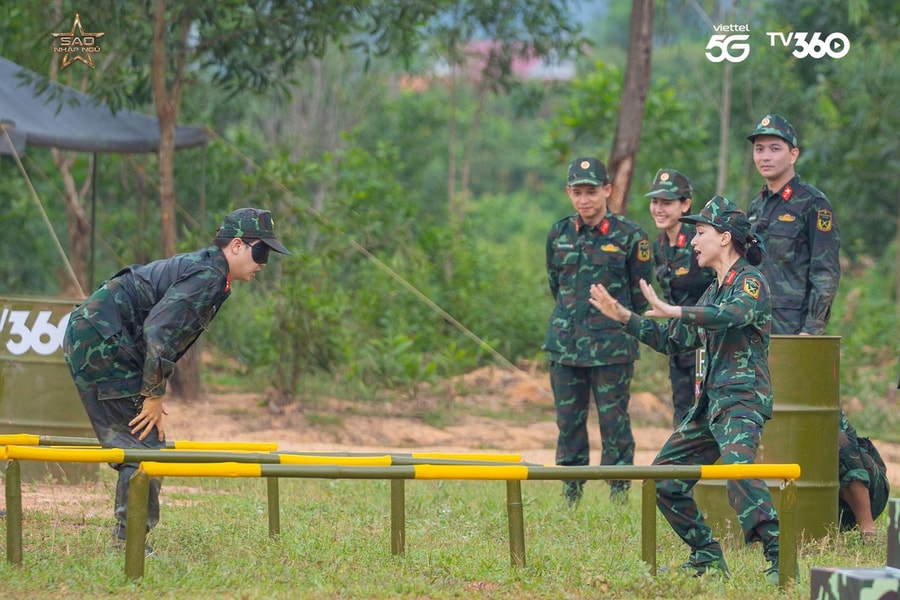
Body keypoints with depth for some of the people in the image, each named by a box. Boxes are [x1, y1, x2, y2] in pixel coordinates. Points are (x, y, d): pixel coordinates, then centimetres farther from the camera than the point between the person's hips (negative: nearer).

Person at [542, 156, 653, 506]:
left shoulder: (629, 237, -4)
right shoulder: (559, 235, 6)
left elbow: (640, 296, 5)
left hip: (612, 346, -4)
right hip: (566, 344, 4)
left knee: (614, 421, -2)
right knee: (568, 421, 7)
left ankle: (619, 494, 4)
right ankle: (570, 496, 14)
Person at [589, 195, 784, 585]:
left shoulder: (750, 281, -5)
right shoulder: (713, 291, 21)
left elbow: (732, 315, -28)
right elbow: (672, 340, 29)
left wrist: (673, 311, -37)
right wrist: (623, 316, 21)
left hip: (743, 398, -10)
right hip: (711, 402, 10)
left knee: (737, 466, -33)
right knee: (664, 478, 9)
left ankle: (779, 560, -33)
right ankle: (707, 558, 17)